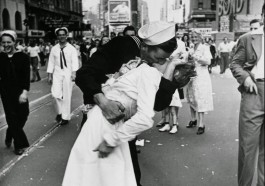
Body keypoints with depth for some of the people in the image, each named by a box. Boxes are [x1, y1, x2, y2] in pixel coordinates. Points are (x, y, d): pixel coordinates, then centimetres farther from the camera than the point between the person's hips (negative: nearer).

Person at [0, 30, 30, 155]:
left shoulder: (23, 57, -5)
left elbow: (27, 75, -9)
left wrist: (24, 92, -19)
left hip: (20, 92, 0)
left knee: (23, 115, 5)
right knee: (12, 117, 0)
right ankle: (19, 145, 14)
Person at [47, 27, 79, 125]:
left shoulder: (71, 49, -1)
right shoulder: (54, 49, 7)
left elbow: (75, 61, -11)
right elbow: (51, 62, 9)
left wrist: (73, 73, -25)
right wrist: (49, 75, 5)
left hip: (68, 74, -2)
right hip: (57, 73, 2)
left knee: (66, 96, 2)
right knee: (56, 94, -9)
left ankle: (65, 117, 15)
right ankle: (59, 112, 17)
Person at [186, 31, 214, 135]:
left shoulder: (204, 48, -3)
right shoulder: (192, 50, 15)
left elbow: (208, 61, -16)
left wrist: (195, 58, -19)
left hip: (201, 77, -6)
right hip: (191, 76, 7)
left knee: (200, 100, -8)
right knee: (191, 99, 11)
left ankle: (201, 124, -5)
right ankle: (193, 120, 25)